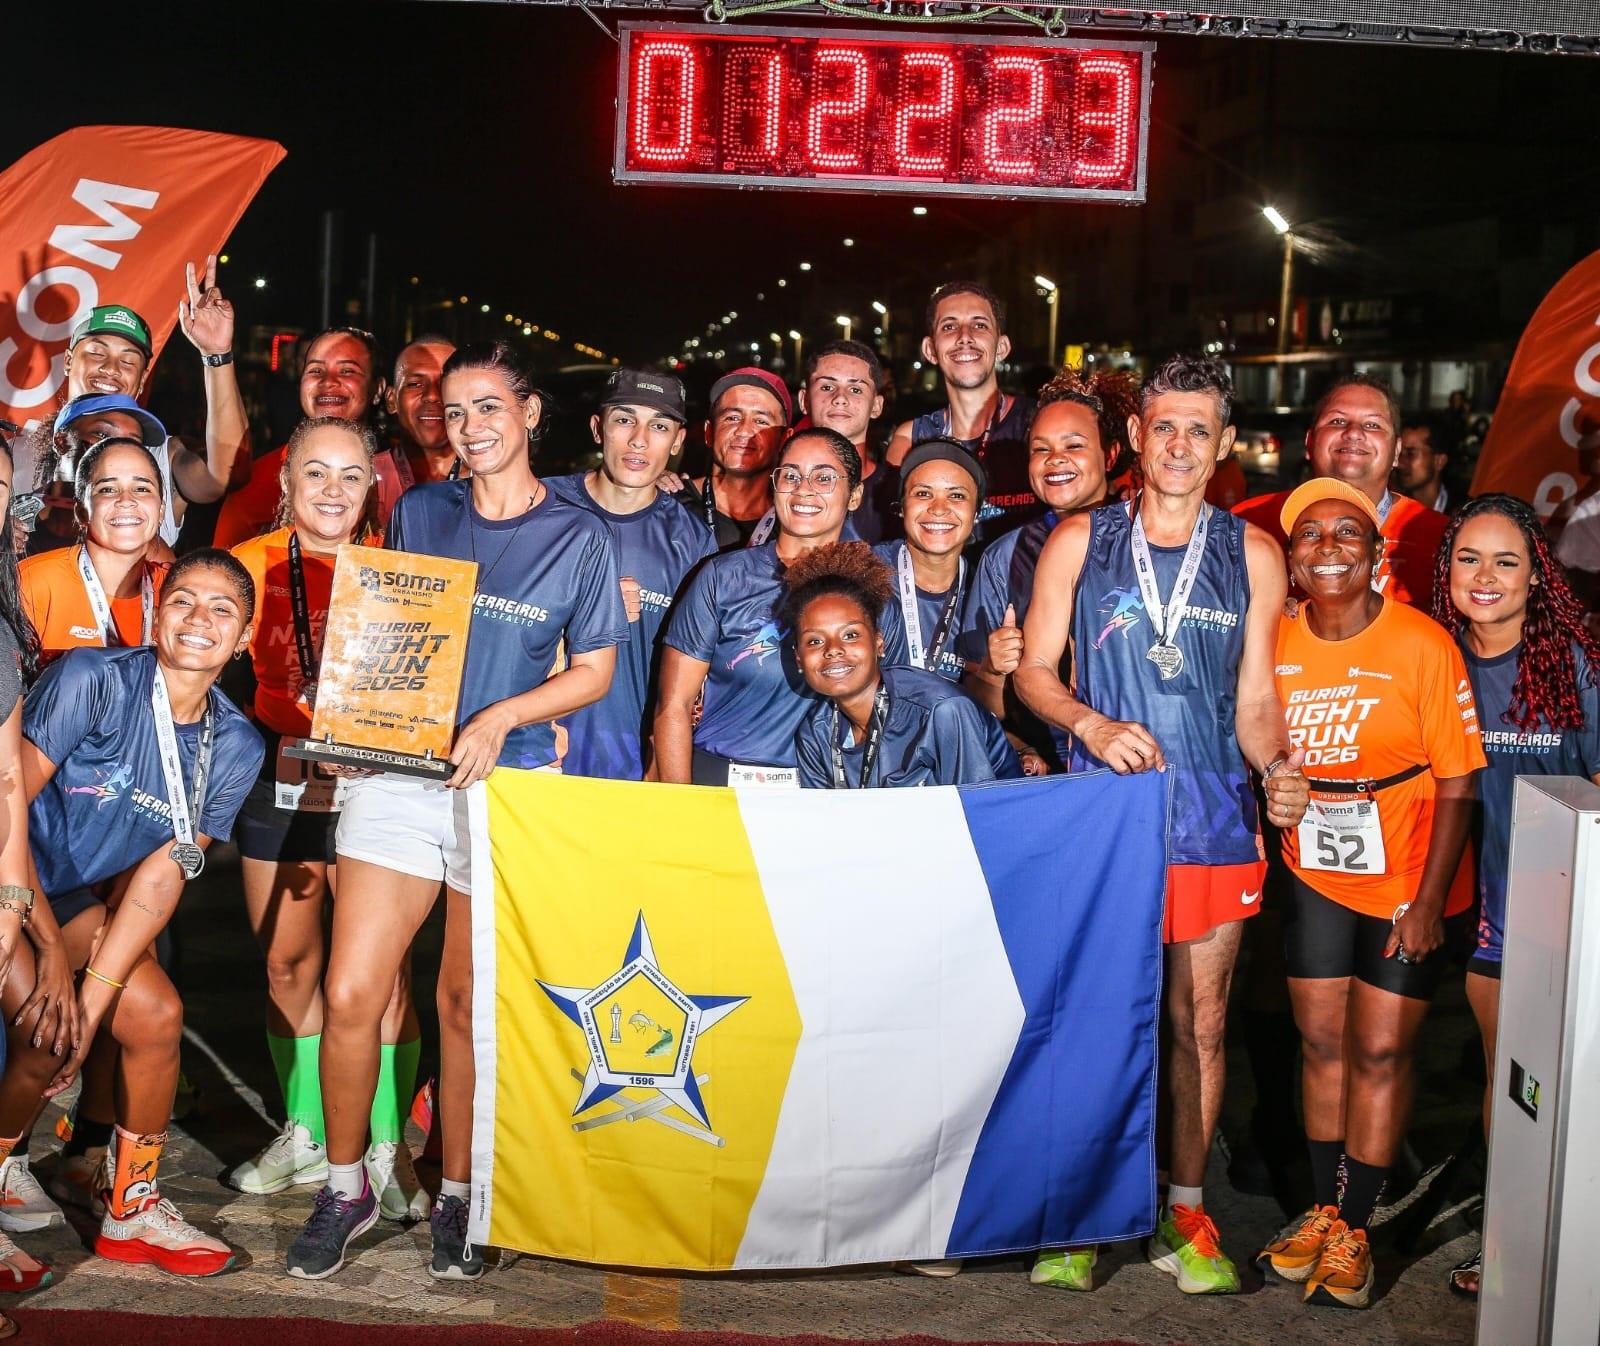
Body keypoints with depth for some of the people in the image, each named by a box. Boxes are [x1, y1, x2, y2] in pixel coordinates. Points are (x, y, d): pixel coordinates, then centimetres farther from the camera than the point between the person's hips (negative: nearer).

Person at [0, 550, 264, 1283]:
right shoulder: (94, 679, -20)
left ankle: (129, 1207, 14)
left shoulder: (236, 748, -5)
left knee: (156, 1014, -7)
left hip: (78, 901, 6)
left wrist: (94, 998, -17)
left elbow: (162, 878, -9)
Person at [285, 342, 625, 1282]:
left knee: (468, 1002, 7)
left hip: (508, 783, -2)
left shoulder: (580, 538, 2)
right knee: (351, 993, -5)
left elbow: (594, 673, 3)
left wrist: (501, 717, -12)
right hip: (397, 771, 2)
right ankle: (346, 1189, 14)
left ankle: (459, 1195, 23)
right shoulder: (418, 514, 11)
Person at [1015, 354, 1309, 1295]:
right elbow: (1032, 668, 6)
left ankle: (1185, 1213, 22)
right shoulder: (1080, 541, 5)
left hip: (1212, 818, 1)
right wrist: (1090, 723, -12)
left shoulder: (1252, 554, 8)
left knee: (1200, 1024, 8)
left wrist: (1280, 767, -12)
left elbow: (1256, 699, 7)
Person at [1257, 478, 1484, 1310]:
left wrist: (1427, 903, -15)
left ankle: (1353, 1232, 14)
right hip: (1314, 877, 4)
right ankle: (1322, 1209, 24)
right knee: (1322, 1042, 10)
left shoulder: (1422, 646, -16)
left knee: (1381, 1051, 2)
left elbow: (1457, 782, -13)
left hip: (1408, 885, -3)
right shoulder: (1274, 643, -4)